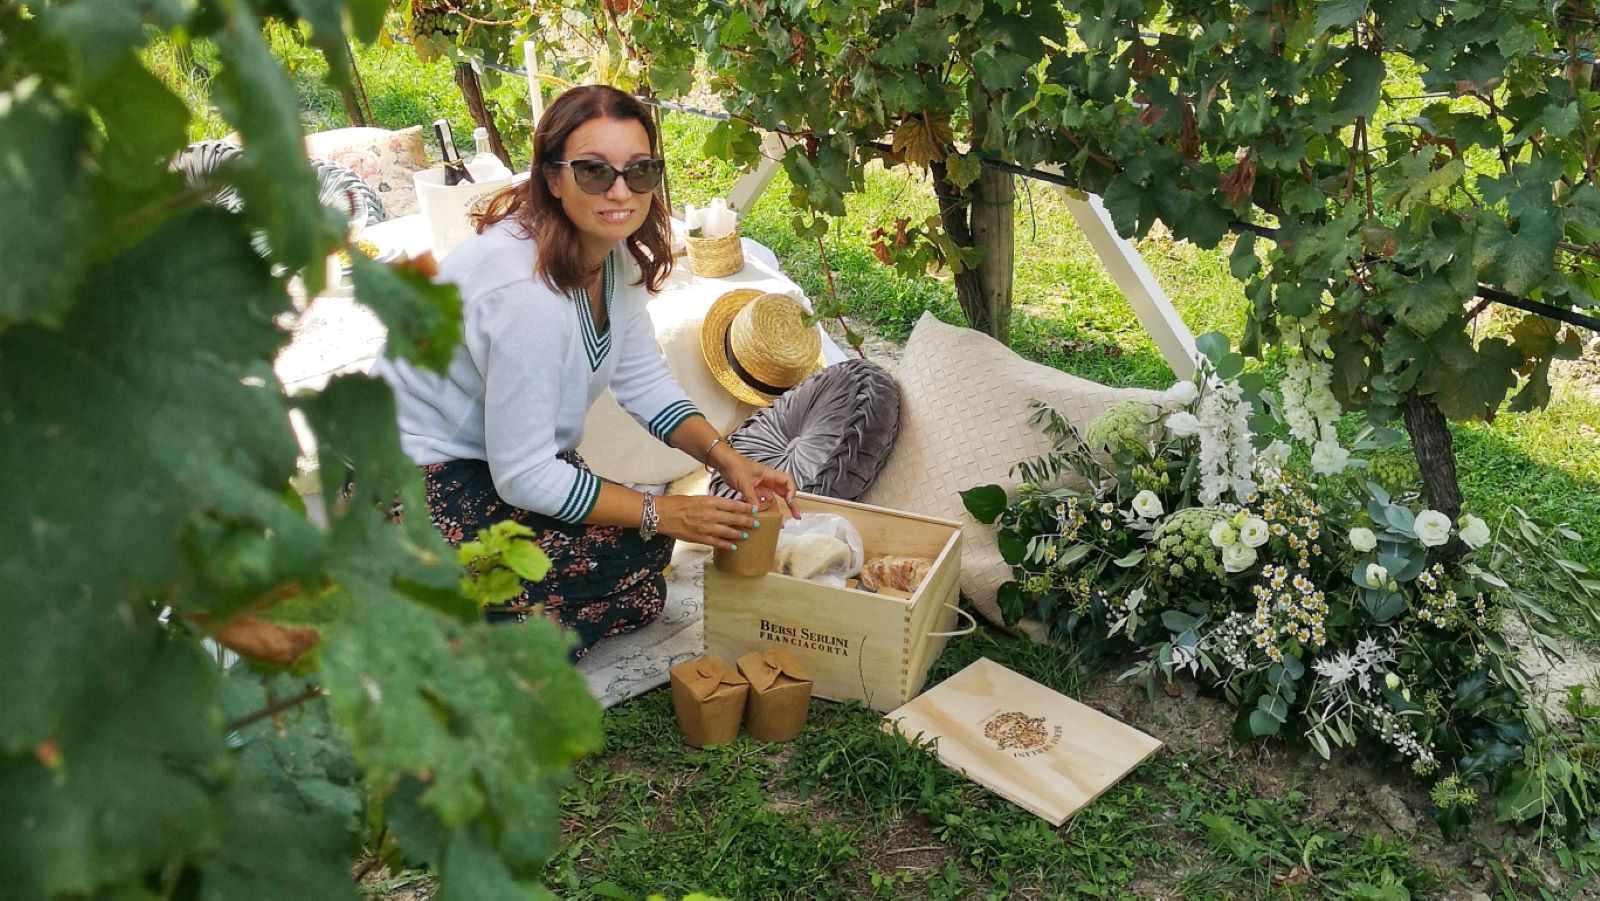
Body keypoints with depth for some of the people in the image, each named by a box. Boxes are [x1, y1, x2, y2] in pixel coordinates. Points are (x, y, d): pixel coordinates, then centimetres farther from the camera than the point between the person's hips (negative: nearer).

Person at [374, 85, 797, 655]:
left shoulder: (614, 251, -6)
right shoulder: (525, 291, -33)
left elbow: (644, 380, 5)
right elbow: (524, 477, -28)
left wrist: (726, 458, -10)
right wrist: (661, 514, -22)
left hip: (504, 461, 9)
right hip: (422, 485, -8)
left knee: (638, 601, 1)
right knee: (638, 555, -20)